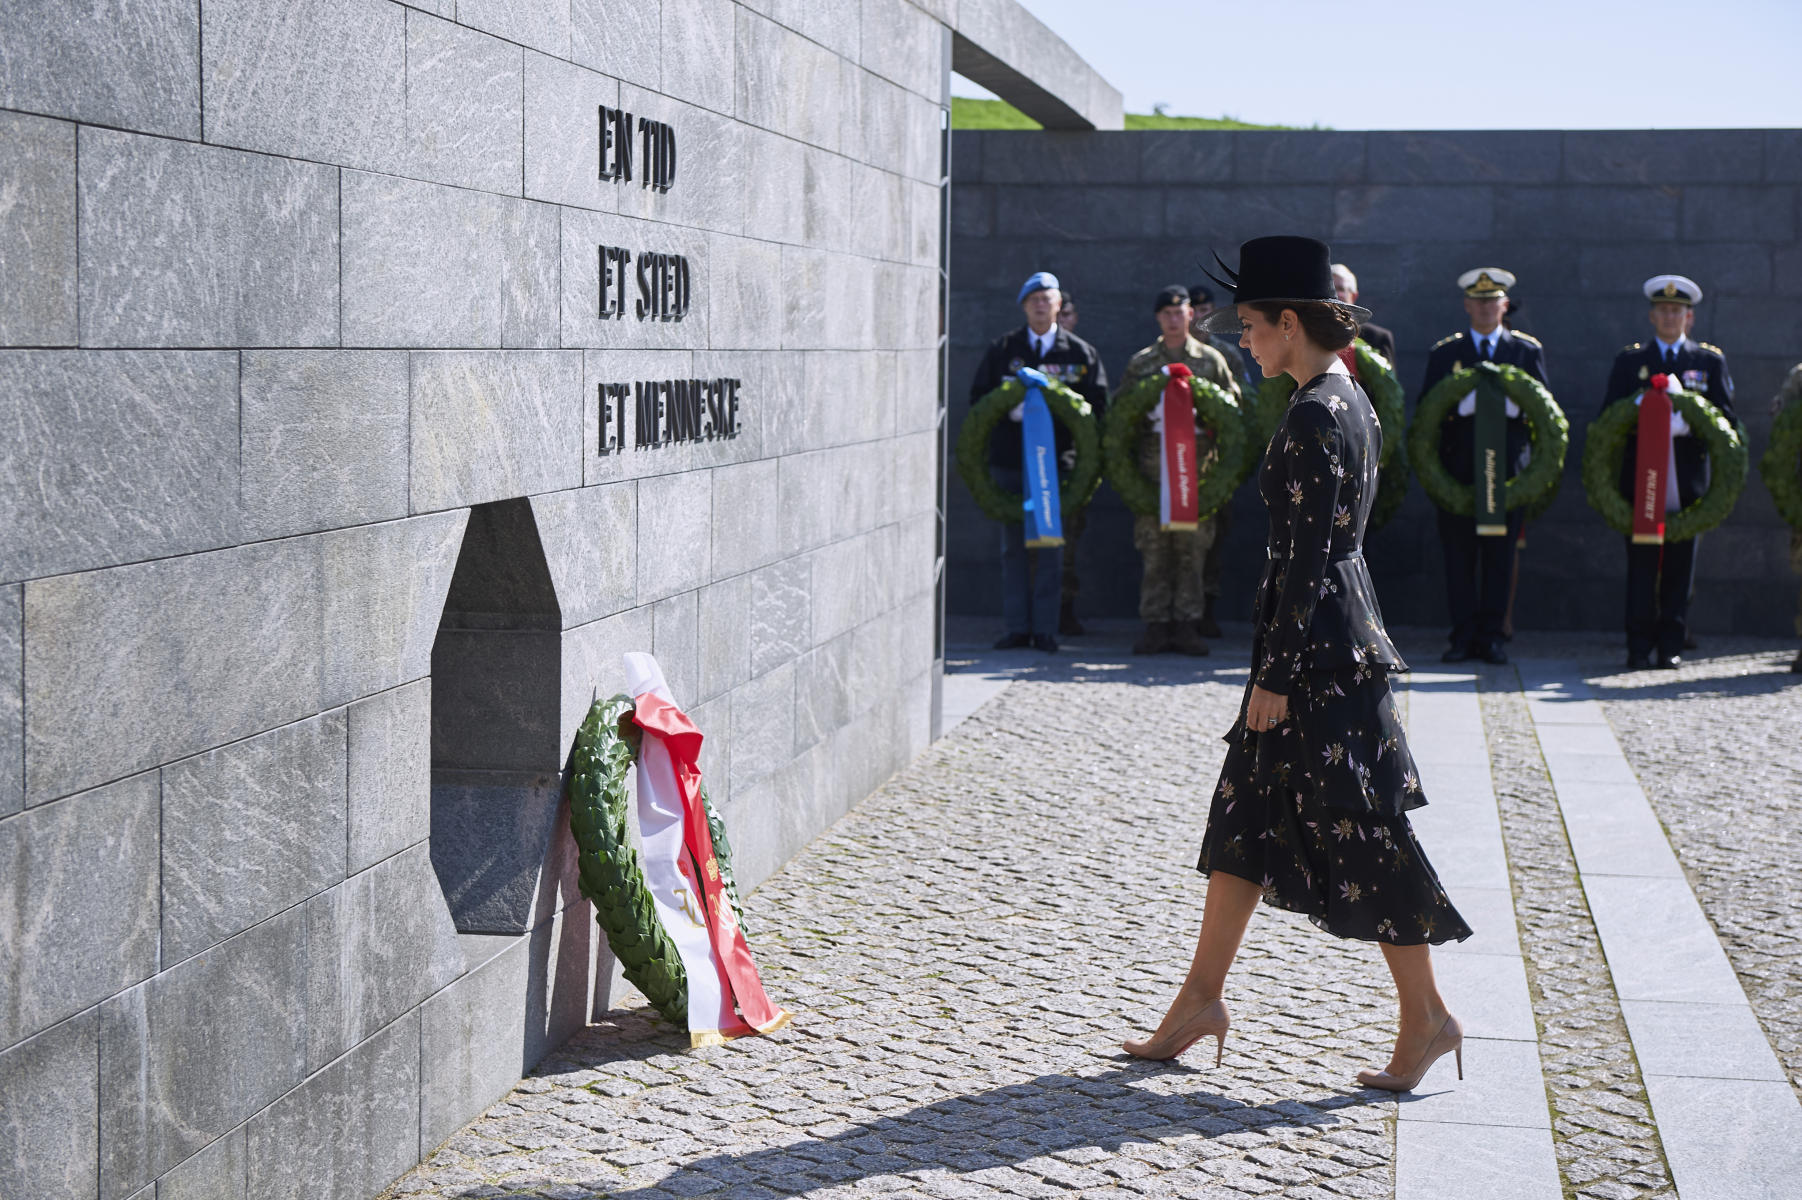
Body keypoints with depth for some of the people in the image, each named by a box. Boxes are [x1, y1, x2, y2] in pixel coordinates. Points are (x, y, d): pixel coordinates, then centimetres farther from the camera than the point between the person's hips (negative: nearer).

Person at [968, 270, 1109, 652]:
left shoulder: (1079, 352, 7)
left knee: (1051, 549, 0)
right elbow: (979, 398, 8)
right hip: (1010, 460, 1)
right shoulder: (1002, 349, 9)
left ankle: (1045, 628, 5)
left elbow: (1097, 405, 7)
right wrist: (1009, 409, -12)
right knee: (1014, 547, 5)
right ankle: (1017, 627, 10)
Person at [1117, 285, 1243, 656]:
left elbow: (1233, 404, 10)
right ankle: (1156, 624, 3)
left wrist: (1200, 416, -7)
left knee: (1193, 548, -1)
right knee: (1154, 547, -2)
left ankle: (1187, 625, 4)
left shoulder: (1210, 359, 10)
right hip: (1152, 465, 0)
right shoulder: (1140, 362, 12)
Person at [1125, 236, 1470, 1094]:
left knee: (1357, 830, -2)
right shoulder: (1349, 400, 12)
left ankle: (1426, 1017, 8)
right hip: (1336, 631, 10)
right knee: (1246, 814, 14)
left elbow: (1308, 557, -21)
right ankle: (1202, 999, 21)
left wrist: (1277, 674, -17)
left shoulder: (1313, 417, -19)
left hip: (1319, 645, -10)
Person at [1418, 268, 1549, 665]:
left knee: (1501, 555, 1)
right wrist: (1459, 407, -14)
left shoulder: (1527, 350, 11)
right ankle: (1463, 636, 6)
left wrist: (1514, 406, -13)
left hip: (1508, 467, 0)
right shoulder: (1444, 352, 11)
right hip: (1458, 469, 0)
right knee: (1459, 557, 0)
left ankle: (1492, 636, 7)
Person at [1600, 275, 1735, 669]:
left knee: (1680, 567, 1)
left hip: (1688, 482, 0)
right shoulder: (1629, 360, 12)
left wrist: (1688, 424, -16)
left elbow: (1726, 418, 4)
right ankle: (1640, 648, 0)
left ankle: (1671, 647, 7)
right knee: (1641, 567, -3)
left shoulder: (1710, 361, 11)